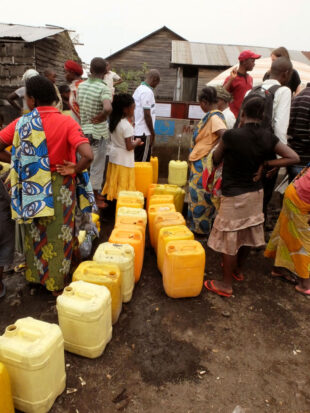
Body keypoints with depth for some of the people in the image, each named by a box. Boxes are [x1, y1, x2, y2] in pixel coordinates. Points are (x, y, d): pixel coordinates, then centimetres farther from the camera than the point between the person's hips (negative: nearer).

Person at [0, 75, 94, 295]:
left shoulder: (21, 123, -7)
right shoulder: (67, 122, -15)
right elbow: (88, 155, -28)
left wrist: (20, 162, 3)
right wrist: (74, 170, -11)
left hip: (32, 187, 2)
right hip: (59, 187, -2)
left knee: (35, 234, 22)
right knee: (59, 236, 13)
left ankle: (35, 275, 41)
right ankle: (56, 283, 27)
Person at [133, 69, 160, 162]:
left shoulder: (139, 89, 13)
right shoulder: (148, 92, -15)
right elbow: (147, 115, -19)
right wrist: (153, 133, -11)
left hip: (136, 131, 9)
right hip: (143, 133, -9)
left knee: (136, 160, 15)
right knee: (142, 162, -1)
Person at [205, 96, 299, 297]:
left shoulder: (231, 135, -19)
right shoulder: (268, 137, -5)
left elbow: (216, 159, -4)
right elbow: (293, 157, -2)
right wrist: (265, 163, -2)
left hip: (234, 196, -6)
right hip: (256, 193, 6)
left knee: (230, 238, 5)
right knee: (247, 235, 20)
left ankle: (226, 284, 17)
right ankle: (238, 269, 42)